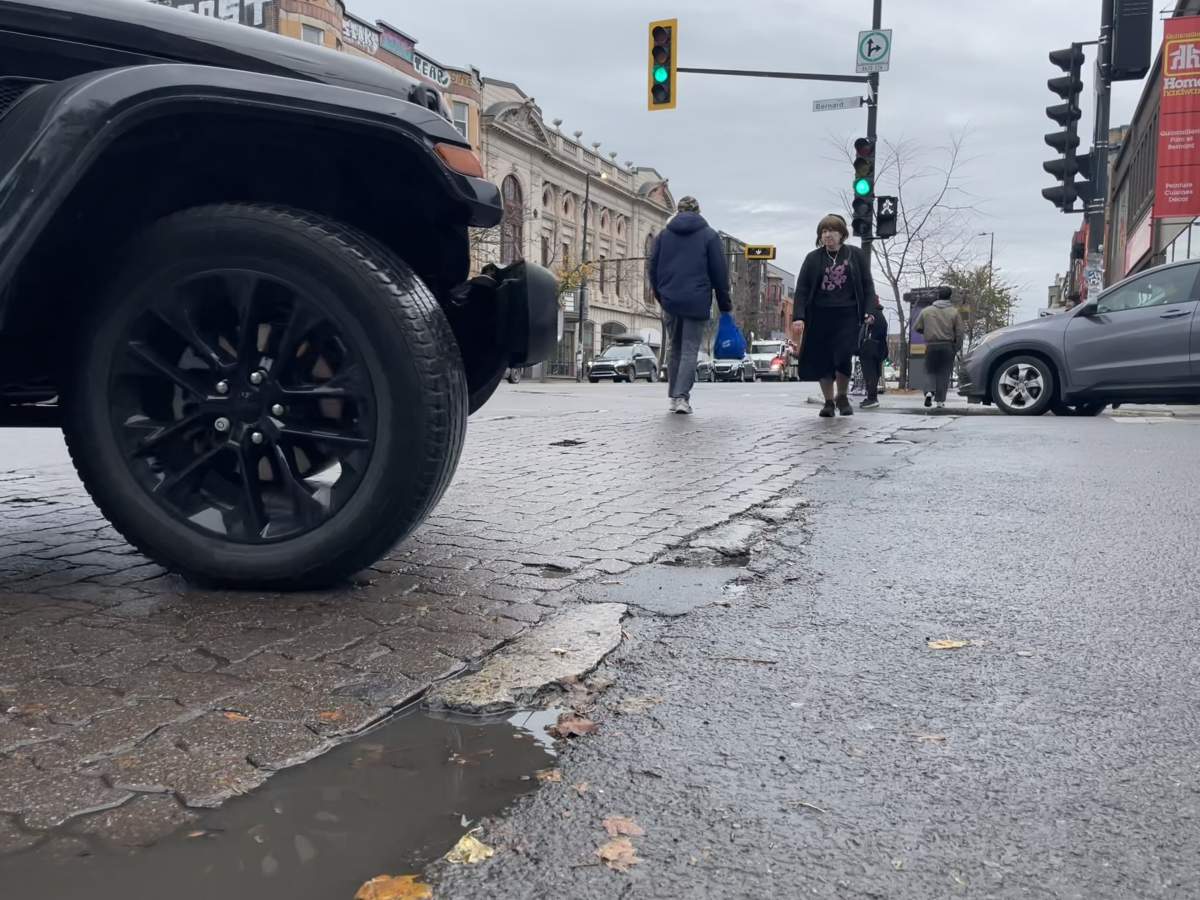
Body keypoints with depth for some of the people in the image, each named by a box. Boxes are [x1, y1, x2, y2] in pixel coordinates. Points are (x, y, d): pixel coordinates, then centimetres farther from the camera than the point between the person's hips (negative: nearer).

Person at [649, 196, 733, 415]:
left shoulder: (663, 235, 9)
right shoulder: (709, 235, 3)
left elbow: (653, 268, 11)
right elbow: (719, 273, 2)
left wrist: (660, 295, 22)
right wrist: (725, 304, 8)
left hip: (670, 300, 3)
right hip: (697, 301, -2)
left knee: (674, 347, 14)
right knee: (690, 349, -1)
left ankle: (674, 396, 15)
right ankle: (682, 397, -11)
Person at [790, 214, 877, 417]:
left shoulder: (855, 255, 7)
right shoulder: (813, 258, 7)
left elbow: (867, 285, 8)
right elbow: (802, 289, 2)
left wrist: (869, 311, -4)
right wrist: (798, 317, -10)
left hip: (847, 316, -1)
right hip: (820, 316, 1)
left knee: (843, 357, -13)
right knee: (822, 360, 2)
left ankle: (842, 396, 11)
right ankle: (829, 401, 16)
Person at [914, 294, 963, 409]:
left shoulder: (926, 311, 4)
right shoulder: (954, 312, 2)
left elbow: (917, 328, 7)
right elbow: (959, 333, -1)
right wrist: (956, 349, 7)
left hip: (931, 347, 1)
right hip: (948, 347, -1)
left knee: (931, 371, 13)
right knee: (944, 374, 4)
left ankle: (929, 392, -11)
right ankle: (940, 401, 1)